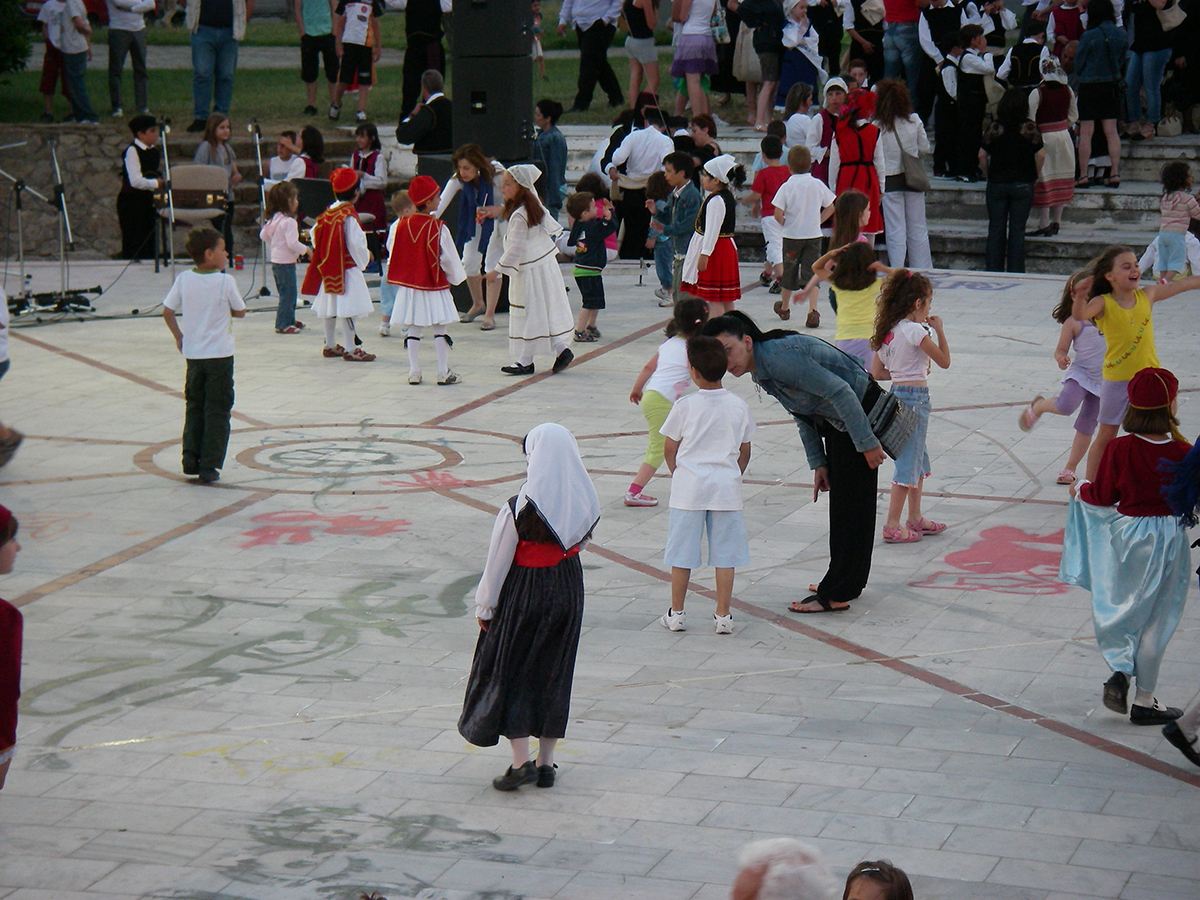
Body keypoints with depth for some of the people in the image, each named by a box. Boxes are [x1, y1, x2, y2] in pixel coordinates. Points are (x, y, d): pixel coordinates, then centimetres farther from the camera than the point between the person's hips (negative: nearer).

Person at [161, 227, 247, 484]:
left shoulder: (183, 280, -3)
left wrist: (178, 336, 13)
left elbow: (167, 312, 0)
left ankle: (191, 458, 10)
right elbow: (240, 312, -2)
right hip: (220, 355, -4)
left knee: (194, 407, 18)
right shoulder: (225, 281, -13)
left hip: (193, 354, 4)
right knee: (217, 411, 3)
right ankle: (209, 467, 1)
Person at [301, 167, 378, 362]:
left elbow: (315, 238, 12)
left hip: (327, 267, 8)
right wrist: (365, 258, -2)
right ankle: (351, 350, -6)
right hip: (347, 268, -8)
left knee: (330, 308, 16)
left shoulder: (327, 213, 5)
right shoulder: (349, 215, -17)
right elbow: (355, 243, -20)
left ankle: (330, 346, 25)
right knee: (348, 309, -6)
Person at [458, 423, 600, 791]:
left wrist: (485, 606, -2)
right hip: (568, 590, 5)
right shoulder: (585, 502, -7)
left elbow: (498, 562, -13)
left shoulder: (519, 509, -21)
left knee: (508, 673, 9)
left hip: (524, 593, -5)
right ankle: (545, 763, 20)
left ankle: (521, 762, 4)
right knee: (553, 673, 15)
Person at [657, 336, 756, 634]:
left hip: (689, 487, -1)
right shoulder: (739, 406, 0)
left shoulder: (684, 406, -7)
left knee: (682, 552, 7)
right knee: (725, 553, 5)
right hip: (726, 488, 2)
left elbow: (669, 450, 0)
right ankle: (723, 616, 6)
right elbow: (745, 452, 8)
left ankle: (676, 614, 14)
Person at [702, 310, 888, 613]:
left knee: (851, 504, -5)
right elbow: (802, 413, 13)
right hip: (836, 422, 10)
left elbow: (839, 391, -29)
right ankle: (847, 582, 32)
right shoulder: (761, 370, 2)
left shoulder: (779, 358, -29)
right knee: (840, 501, 19)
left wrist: (866, 443, -26)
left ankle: (835, 594, -1)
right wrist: (818, 463, 10)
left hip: (862, 412, -10)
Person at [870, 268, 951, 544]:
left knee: (919, 459, 21)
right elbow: (944, 361, -9)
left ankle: (915, 519, 30)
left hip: (897, 393, 9)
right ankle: (891, 526, -1)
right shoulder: (916, 330, -17)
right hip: (915, 396, -9)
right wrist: (939, 330, -1)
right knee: (908, 463, -3)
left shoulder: (888, 331, 6)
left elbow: (876, 373, 9)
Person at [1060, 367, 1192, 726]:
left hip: (1125, 533, 1)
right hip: (1168, 536, -1)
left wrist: (1080, 491, 18)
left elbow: (1103, 497, -2)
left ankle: (1120, 670, -1)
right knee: (1154, 619, 8)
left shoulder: (1119, 449, -12)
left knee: (1117, 608, 21)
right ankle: (1144, 702, 15)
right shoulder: (1184, 453, -14)